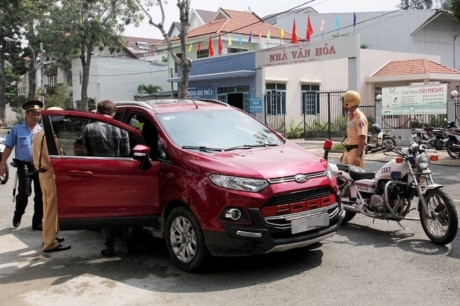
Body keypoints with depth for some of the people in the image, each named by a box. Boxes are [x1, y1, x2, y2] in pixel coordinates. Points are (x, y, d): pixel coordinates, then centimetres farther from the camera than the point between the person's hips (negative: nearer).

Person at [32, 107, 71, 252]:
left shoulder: (39, 134, 13)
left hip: (43, 173, 10)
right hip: (51, 175, -10)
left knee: (48, 207, 21)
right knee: (53, 209, -4)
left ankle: (48, 236, 32)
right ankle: (50, 243, 0)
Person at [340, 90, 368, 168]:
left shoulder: (359, 117, -15)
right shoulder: (350, 116, 15)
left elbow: (362, 139, -20)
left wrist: (357, 157, -25)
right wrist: (344, 153, 21)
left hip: (356, 150, -9)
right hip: (348, 150, 9)